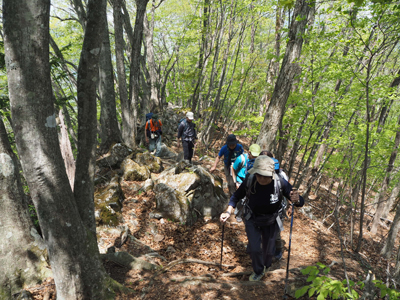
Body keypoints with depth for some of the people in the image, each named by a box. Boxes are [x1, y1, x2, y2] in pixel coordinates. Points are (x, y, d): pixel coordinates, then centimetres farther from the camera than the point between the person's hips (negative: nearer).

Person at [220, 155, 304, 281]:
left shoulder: (280, 183, -32)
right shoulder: (249, 180, -29)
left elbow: (300, 202, -24)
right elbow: (236, 196, -12)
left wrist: (297, 200, -49)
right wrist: (228, 212, -27)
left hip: (270, 222, 0)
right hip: (252, 220, 0)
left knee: (268, 250, 17)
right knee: (254, 248, -4)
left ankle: (266, 266, 55)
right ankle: (258, 271, 31)